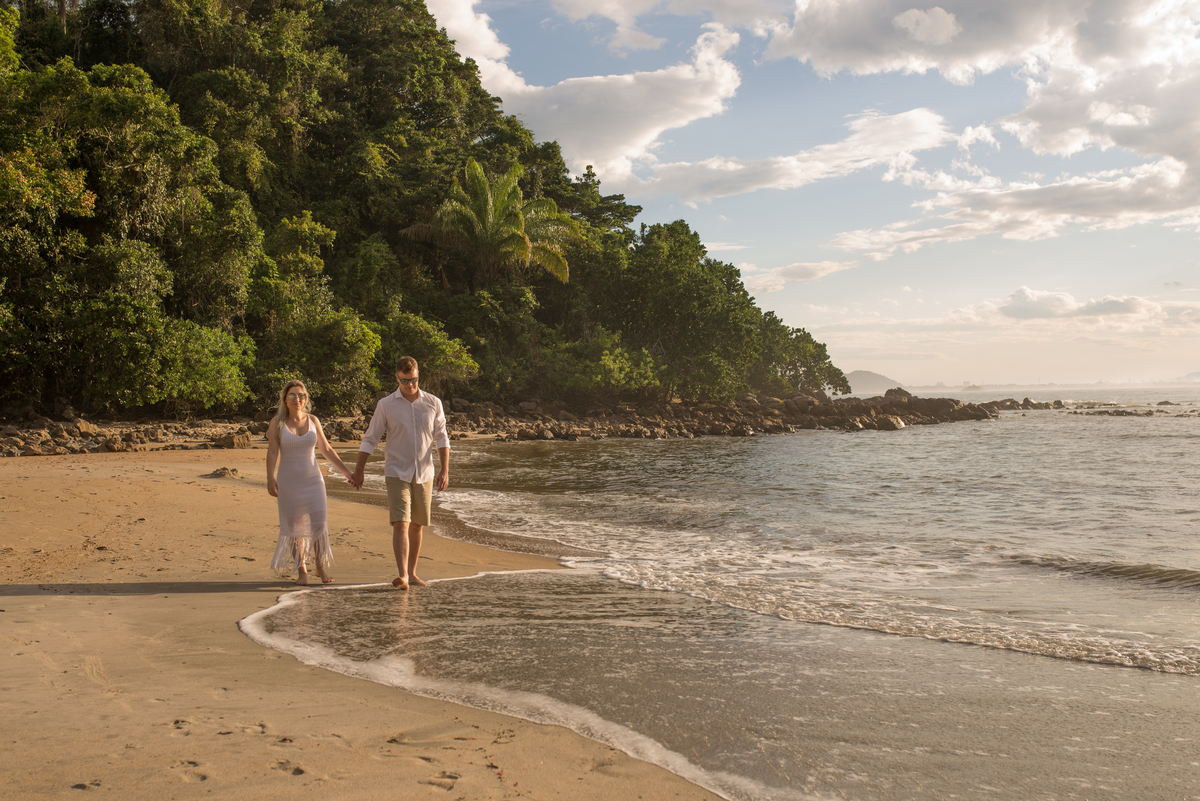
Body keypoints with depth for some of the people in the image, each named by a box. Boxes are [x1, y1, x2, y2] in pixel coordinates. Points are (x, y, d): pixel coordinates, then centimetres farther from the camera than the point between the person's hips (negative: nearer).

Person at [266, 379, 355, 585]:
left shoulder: (313, 420, 3)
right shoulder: (277, 423, -4)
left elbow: (326, 450, 8)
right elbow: (272, 453, -11)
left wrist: (346, 471, 5)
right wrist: (270, 478, -25)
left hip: (313, 480, 1)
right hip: (288, 482, -1)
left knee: (318, 524, -7)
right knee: (294, 527, 4)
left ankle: (321, 566, 13)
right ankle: (301, 570, 20)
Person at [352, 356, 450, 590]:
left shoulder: (433, 403, 2)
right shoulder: (385, 405, -2)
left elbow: (441, 438, 7)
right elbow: (370, 440, 3)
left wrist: (444, 471, -1)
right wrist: (358, 472, 2)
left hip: (424, 474, 3)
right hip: (397, 473, -2)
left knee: (417, 526, 9)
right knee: (400, 524, -14)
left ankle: (412, 573, 21)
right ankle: (402, 576, -21)